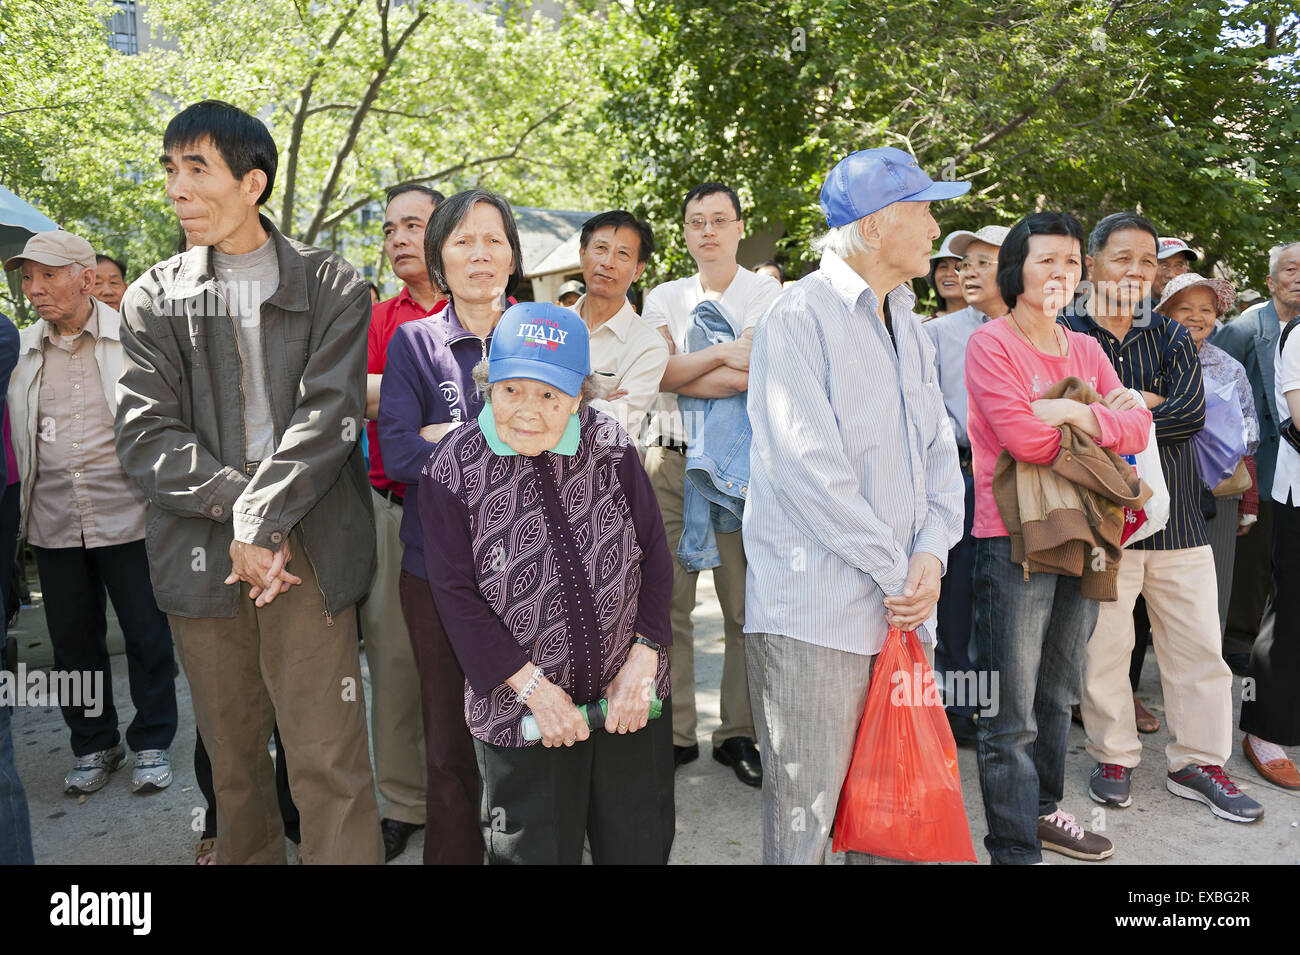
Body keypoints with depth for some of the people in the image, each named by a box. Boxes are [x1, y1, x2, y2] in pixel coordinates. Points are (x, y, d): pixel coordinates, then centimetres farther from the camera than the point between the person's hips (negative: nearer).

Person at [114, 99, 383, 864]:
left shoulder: (332, 285, 4)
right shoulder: (154, 299, 10)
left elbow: (329, 415, -7)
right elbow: (147, 434, 1)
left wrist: (261, 521, -15)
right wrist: (238, 509, -13)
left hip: (307, 549, -3)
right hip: (201, 555, 3)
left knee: (330, 762, -4)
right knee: (232, 756, 15)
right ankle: (246, 856, 35)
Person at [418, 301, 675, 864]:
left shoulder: (611, 446, -5)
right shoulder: (452, 470, -10)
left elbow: (655, 558, 0)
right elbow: (456, 595, -9)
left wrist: (641, 662, -8)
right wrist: (532, 685, -14)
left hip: (629, 697, 2)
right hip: (523, 710, -2)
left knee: (639, 844, 19)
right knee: (536, 850, 14)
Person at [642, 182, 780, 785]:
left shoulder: (767, 295, 4)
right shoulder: (663, 298, 14)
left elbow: (753, 378, -12)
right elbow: (659, 372, -3)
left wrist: (681, 373, -8)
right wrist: (724, 353, -10)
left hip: (739, 463, -2)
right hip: (669, 460, 3)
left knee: (745, 604, 1)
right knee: (665, 601, 3)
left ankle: (739, 733, 15)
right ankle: (674, 732, 15)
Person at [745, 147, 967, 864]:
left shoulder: (907, 327, 17)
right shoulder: (799, 316, -9)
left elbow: (939, 449, 14)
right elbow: (806, 464, -18)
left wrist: (931, 554, -3)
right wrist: (897, 570, -13)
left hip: (900, 610, 8)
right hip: (817, 610, -7)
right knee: (803, 817, 2)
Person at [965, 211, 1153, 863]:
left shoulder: (1086, 349, 14)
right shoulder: (990, 344, -7)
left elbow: (1138, 429, 4)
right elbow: (1025, 439, -18)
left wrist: (1075, 412, -12)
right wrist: (1102, 418, -3)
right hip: (1012, 538, -7)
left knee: (1057, 694, 19)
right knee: (1010, 714, -3)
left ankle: (1043, 810, 36)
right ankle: (1014, 847, 8)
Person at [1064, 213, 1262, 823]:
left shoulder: (1173, 338, 11)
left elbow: (1192, 412, -6)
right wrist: (1148, 403, -11)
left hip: (1177, 515, 4)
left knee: (1199, 645, 10)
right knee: (1104, 646, 5)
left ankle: (1197, 761, 26)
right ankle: (1113, 756, 23)